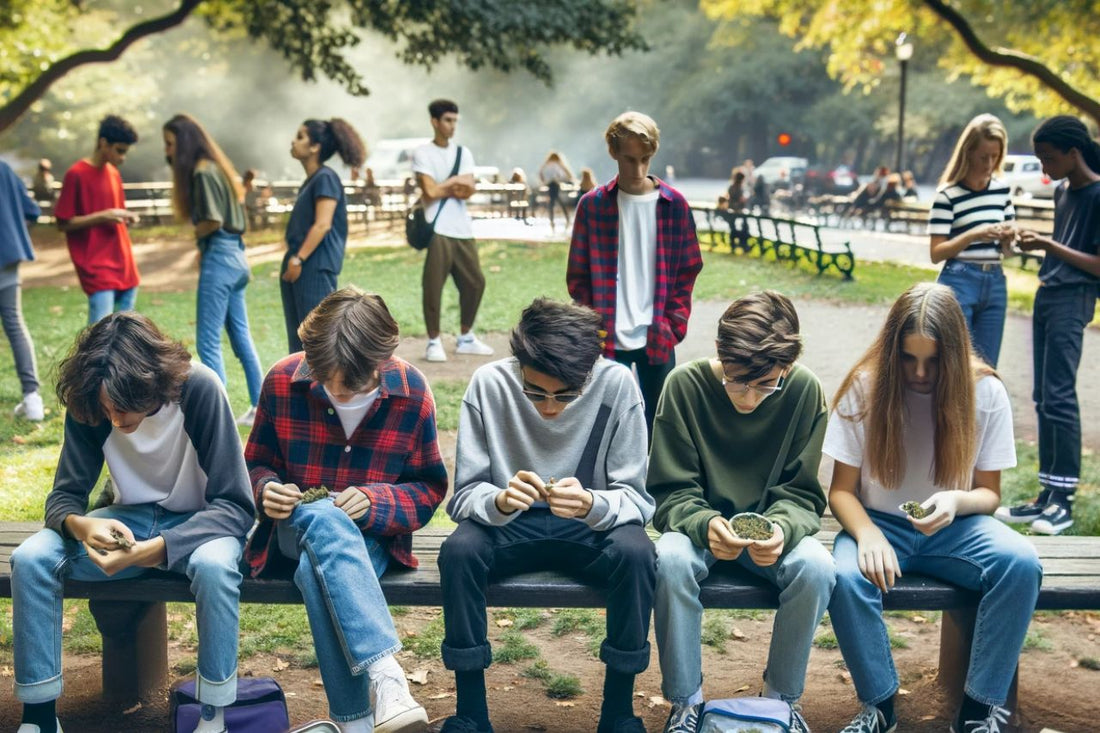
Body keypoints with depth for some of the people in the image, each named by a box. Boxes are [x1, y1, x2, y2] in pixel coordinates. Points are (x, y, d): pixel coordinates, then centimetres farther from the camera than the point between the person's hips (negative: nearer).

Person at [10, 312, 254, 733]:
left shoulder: (199, 390, -25)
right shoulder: (86, 402, -14)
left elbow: (234, 506, -24)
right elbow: (65, 496, -6)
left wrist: (153, 551, -38)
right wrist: (80, 525, -32)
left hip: (199, 523, -4)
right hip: (131, 519, 4)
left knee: (213, 564, -38)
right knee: (29, 559, -20)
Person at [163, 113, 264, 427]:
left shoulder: (202, 172, -12)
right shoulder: (216, 168, 15)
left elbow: (213, 221, -21)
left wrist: (197, 233, -1)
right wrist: (203, 246, 7)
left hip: (218, 259, -10)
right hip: (235, 257, 10)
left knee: (208, 342, -5)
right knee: (241, 337, 15)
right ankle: (259, 407, 21)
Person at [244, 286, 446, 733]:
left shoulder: (411, 393, -8)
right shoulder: (283, 381, -6)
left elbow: (430, 488, 0)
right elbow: (256, 463, 9)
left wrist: (374, 501, -20)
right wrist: (267, 490, -15)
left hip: (371, 536, 0)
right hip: (294, 527, 1)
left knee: (317, 570, -38)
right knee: (325, 520, -39)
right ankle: (385, 680, -49)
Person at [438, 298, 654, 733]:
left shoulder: (617, 384, -17)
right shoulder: (489, 383, -15)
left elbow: (634, 498, -13)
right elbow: (464, 496, -11)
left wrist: (591, 504, -36)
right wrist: (500, 501, -35)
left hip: (591, 525, 0)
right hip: (508, 525, 1)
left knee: (636, 553, -31)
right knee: (458, 551, -29)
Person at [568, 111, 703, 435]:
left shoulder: (674, 204, 2)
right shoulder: (592, 204, 0)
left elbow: (688, 270, 7)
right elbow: (577, 275, 4)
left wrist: (674, 325, -2)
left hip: (657, 340, 1)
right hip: (607, 339, 0)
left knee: (657, 424, 8)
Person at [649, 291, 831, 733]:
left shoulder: (805, 391, -13)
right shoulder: (685, 385, -17)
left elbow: (801, 494, -7)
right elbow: (671, 492, -12)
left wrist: (782, 528, -30)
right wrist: (705, 525, -34)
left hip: (772, 528, 1)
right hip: (698, 526, -1)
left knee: (816, 566, -29)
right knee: (671, 559, -34)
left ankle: (782, 696, -4)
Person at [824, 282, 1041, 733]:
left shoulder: (986, 392, -6)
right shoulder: (865, 387, -9)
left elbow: (989, 493, 1)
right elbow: (841, 490, -5)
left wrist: (957, 501, -24)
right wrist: (868, 534, -26)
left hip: (952, 528, 1)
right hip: (881, 523, -1)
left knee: (1022, 563, -28)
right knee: (846, 577, -33)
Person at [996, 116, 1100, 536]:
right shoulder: (1063, 191, 15)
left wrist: (1050, 247, -18)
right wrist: (1037, 244, 8)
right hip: (1046, 296, 9)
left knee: (1059, 397, -10)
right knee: (1043, 399, 8)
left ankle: (1064, 500, -4)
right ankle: (1048, 494, 12)